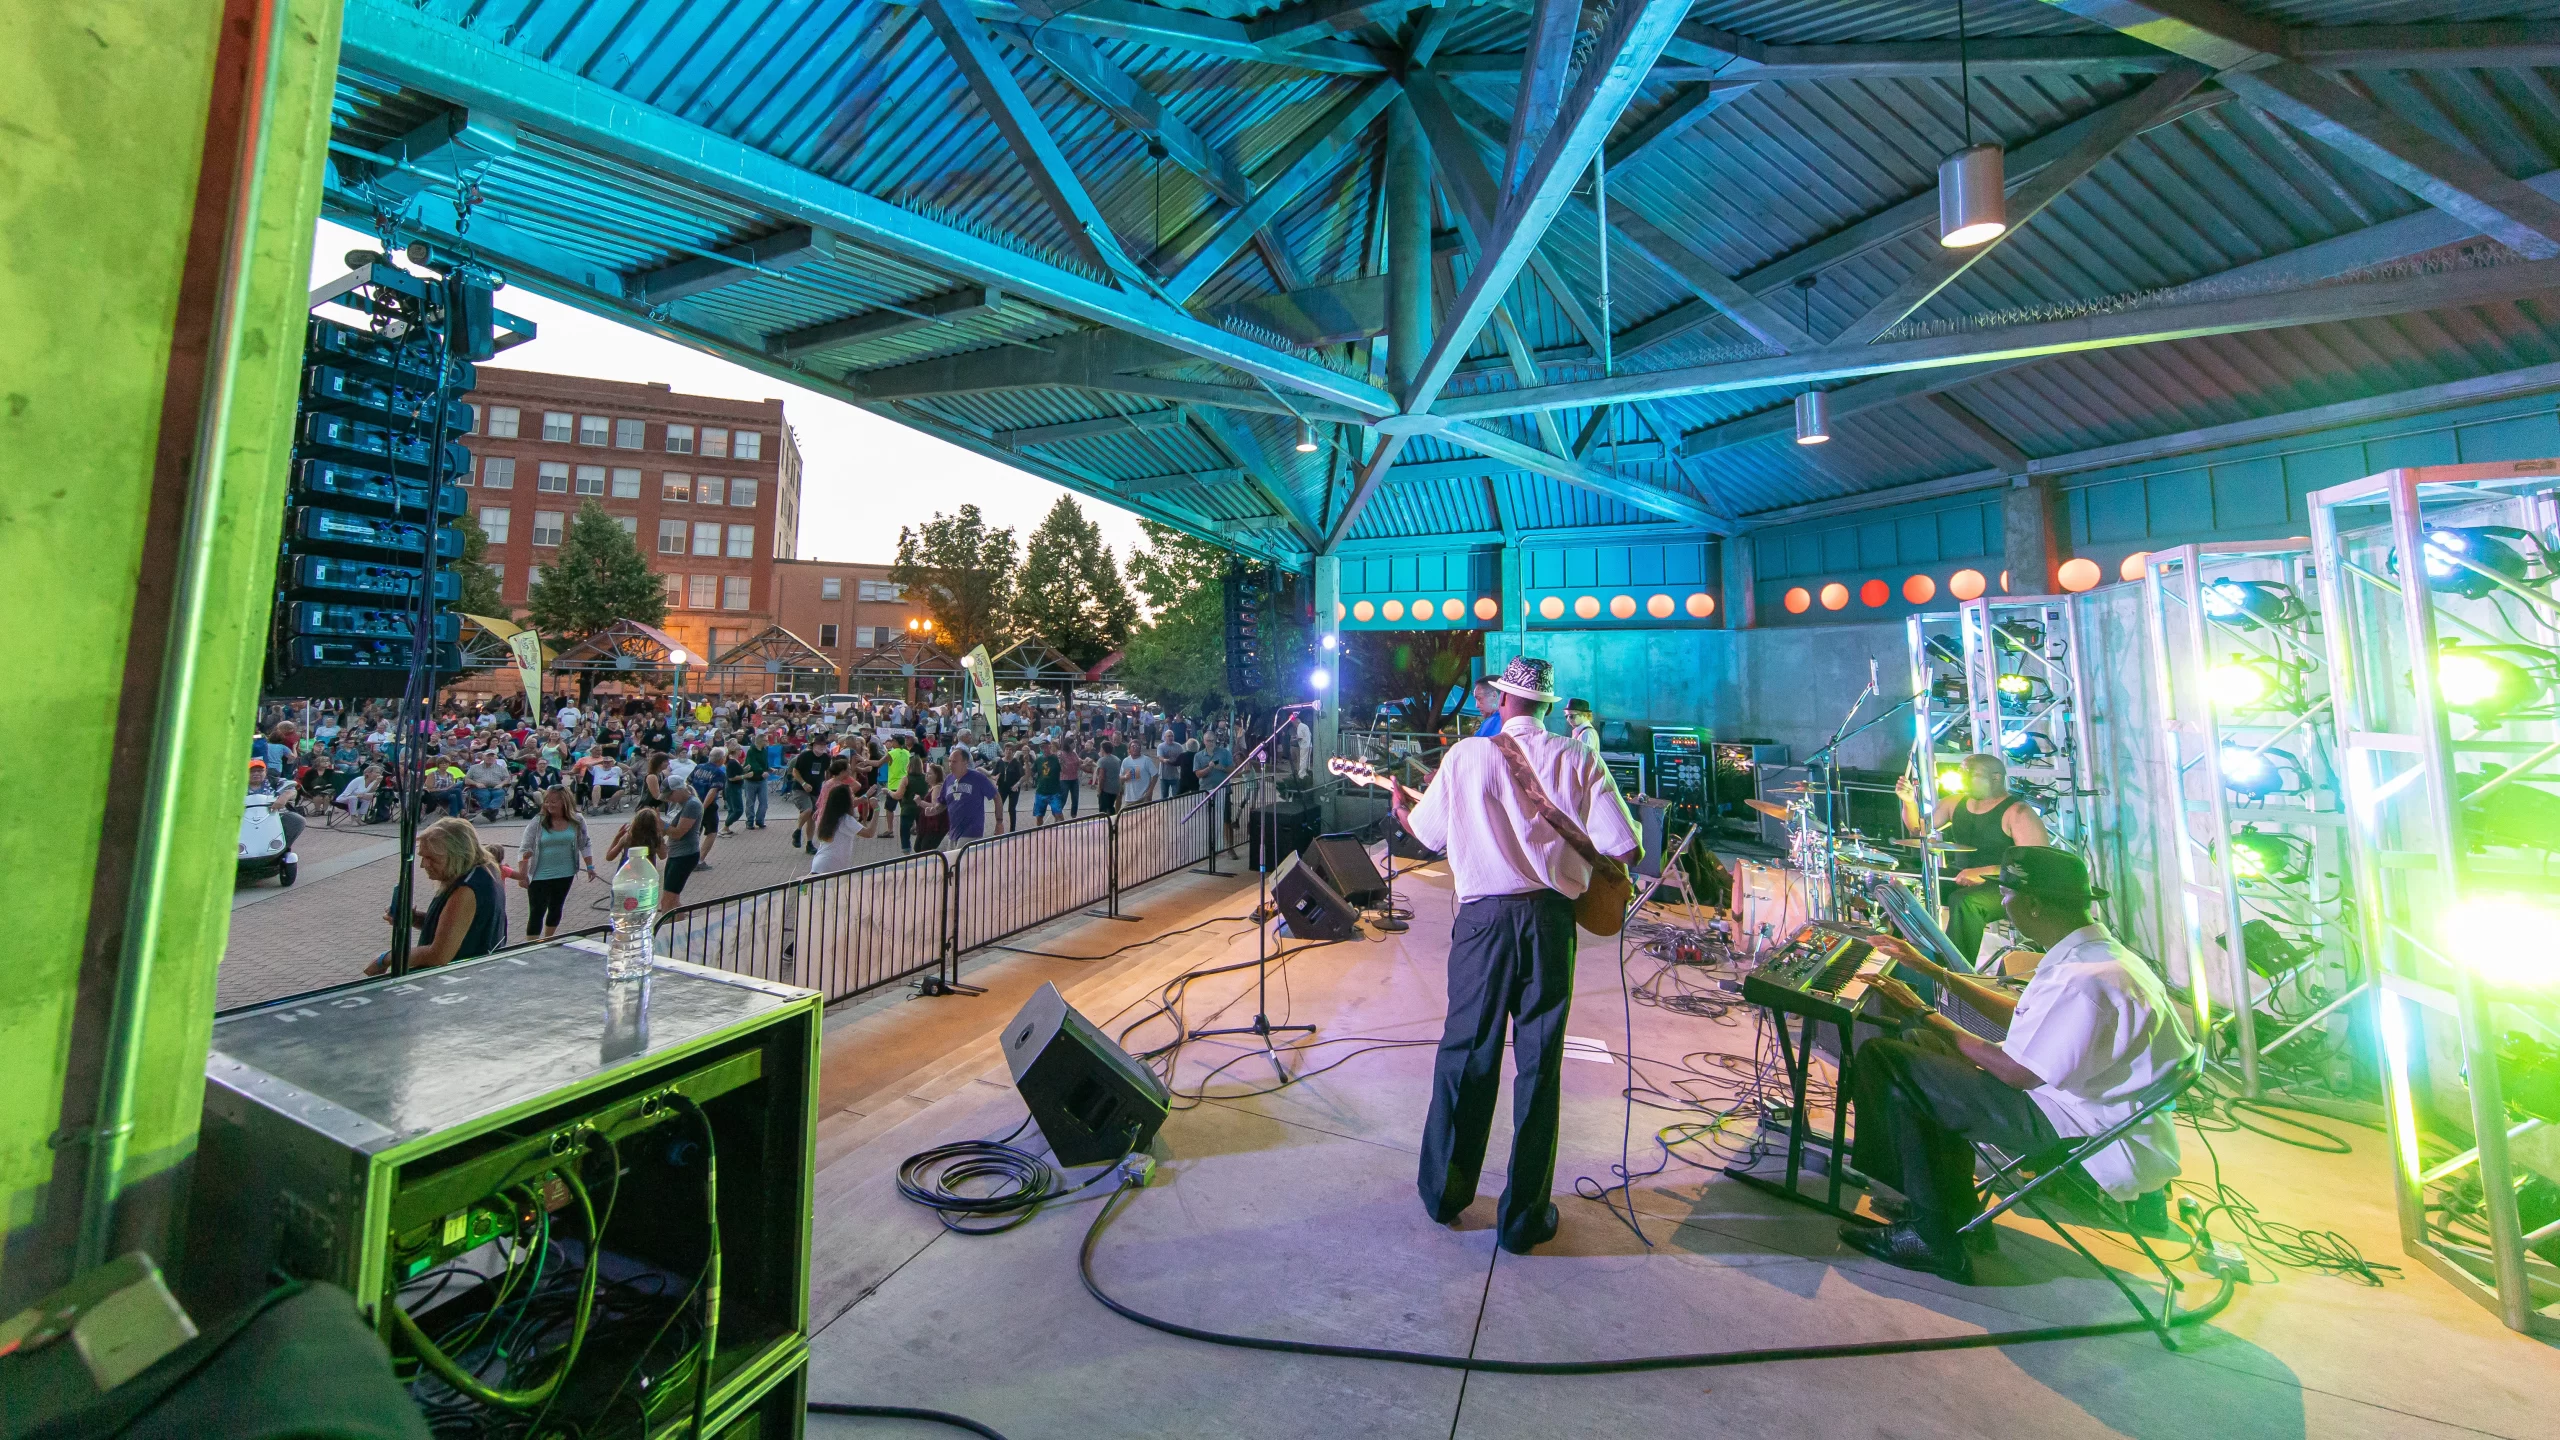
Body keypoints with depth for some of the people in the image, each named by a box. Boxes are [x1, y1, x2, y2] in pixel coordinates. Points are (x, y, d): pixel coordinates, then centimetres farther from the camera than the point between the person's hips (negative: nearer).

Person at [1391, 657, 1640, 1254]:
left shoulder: (1466, 755, -5)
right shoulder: (1580, 761, -3)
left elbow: (1427, 833, 5)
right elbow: (1626, 850, -8)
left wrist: (1399, 806, 26)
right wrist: (1599, 864, 15)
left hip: (1484, 918, 0)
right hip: (1552, 919, 1)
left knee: (1466, 1052, 15)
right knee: (1540, 1065, 12)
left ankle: (1444, 1190, 32)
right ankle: (1524, 1217, 26)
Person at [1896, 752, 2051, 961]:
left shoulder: (2017, 813, -13)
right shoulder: (1955, 803, 7)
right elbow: (1919, 829, 14)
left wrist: (1983, 872, -29)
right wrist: (1910, 802, -5)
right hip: (1962, 878, 7)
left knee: (1965, 900, -35)